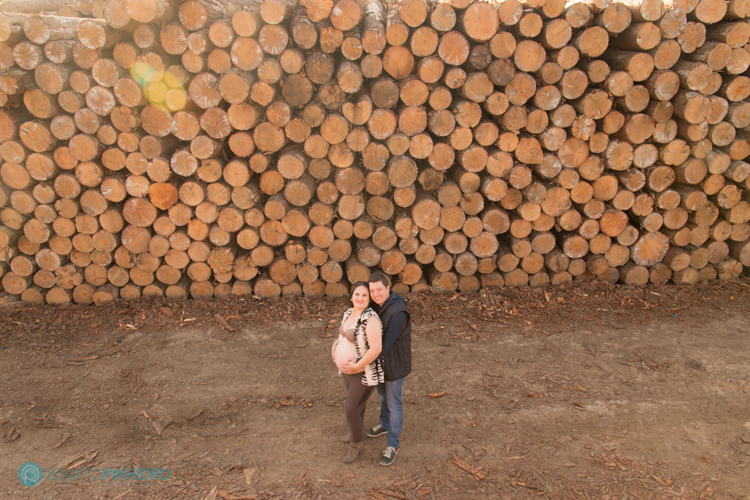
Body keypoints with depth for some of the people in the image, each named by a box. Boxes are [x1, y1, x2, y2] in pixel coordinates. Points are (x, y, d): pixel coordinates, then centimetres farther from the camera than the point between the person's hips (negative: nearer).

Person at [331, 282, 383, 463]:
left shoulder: (370, 318, -28)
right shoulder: (349, 312, -1)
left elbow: (376, 349, -32)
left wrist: (356, 366, -24)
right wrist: (337, 344, 2)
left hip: (364, 373, -8)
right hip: (349, 370, 8)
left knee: (351, 411, 2)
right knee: (357, 402, 27)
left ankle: (355, 444, 28)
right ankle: (358, 430, 53)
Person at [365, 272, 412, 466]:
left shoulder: (398, 312, -34)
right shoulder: (378, 305, -7)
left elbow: (386, 343, -35)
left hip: (395, 363, -8)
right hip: (381, 358, 8)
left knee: (393, 403, 9)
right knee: (383, 394, 28)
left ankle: (392, 445, 27)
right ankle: (385, 424, 54)